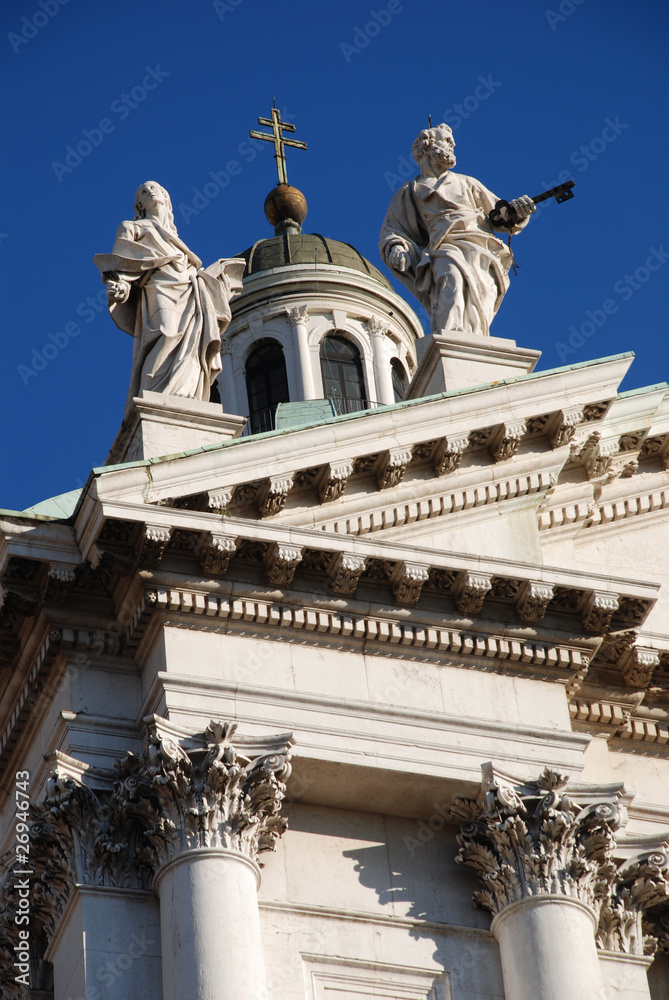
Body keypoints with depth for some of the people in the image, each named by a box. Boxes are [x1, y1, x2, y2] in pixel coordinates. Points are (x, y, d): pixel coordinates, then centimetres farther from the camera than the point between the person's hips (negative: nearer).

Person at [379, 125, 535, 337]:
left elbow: (502, 216, 30)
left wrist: (516, 210, 6)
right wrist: (396, 248, -6)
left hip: (484, 251, 3)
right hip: (446, 247, -3)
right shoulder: (409, 192, 27)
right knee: (452, 276, -37)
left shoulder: (466, 183, 35)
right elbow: (391, 232, 17)